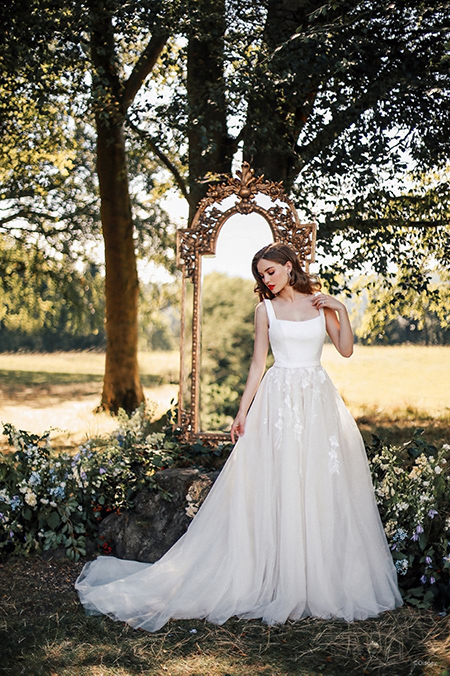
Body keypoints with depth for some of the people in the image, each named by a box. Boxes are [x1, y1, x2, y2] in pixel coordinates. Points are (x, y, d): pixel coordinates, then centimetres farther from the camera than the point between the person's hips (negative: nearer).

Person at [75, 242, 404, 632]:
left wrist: (341, 310, -6)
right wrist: (243, 410, -1)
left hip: (319, 399, 2)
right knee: (277, 487, -4)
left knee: (324, 485, 1)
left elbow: (346, 349, 5)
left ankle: (323, 580, 14)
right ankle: (280, 581, 6)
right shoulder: (266, 309, 6)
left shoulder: (321, 302, 8)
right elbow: (258, 363, 5)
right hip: (280, 398, -1)